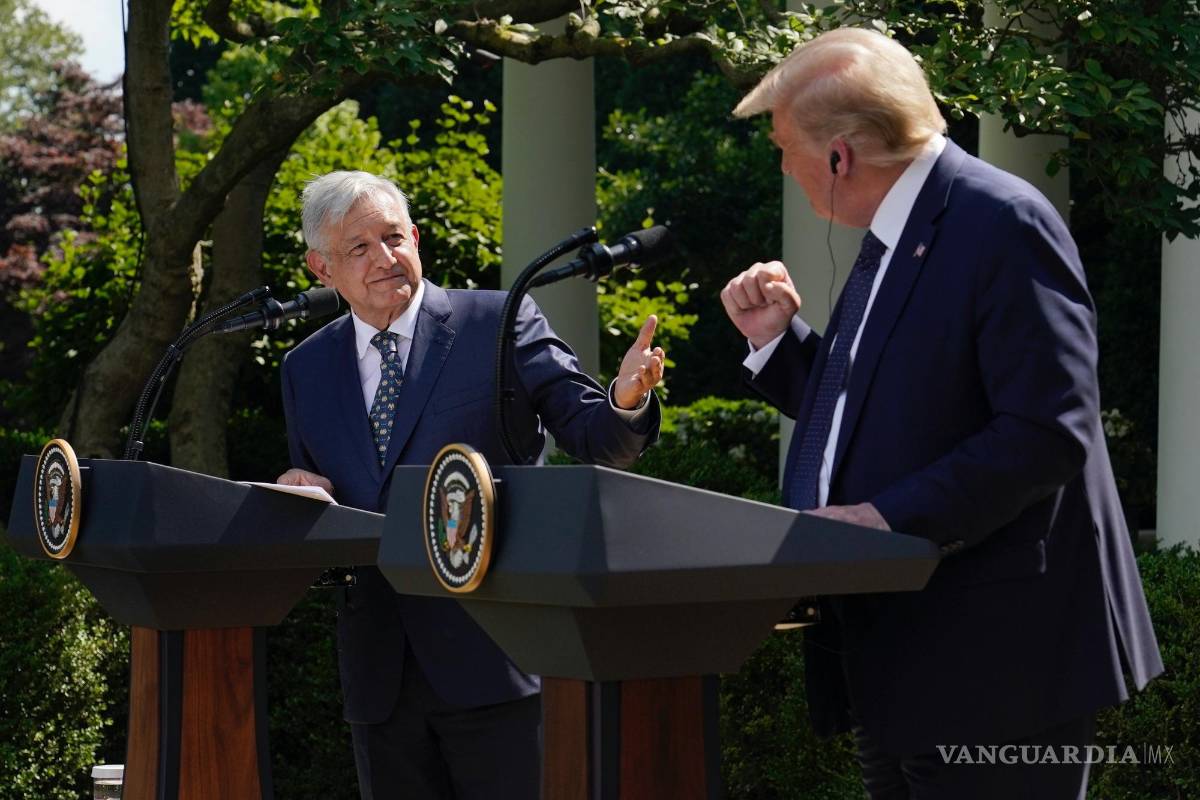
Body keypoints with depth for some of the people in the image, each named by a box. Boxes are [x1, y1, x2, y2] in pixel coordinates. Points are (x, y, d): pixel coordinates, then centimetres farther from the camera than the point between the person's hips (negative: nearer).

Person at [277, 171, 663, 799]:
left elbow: (595, 439, -5)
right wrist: (301, 495, -4)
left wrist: (626, 399, -27)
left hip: (497, 655, -4)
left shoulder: (502, 323, 0)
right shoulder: (306, 369, 12)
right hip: (379, 673, 4)